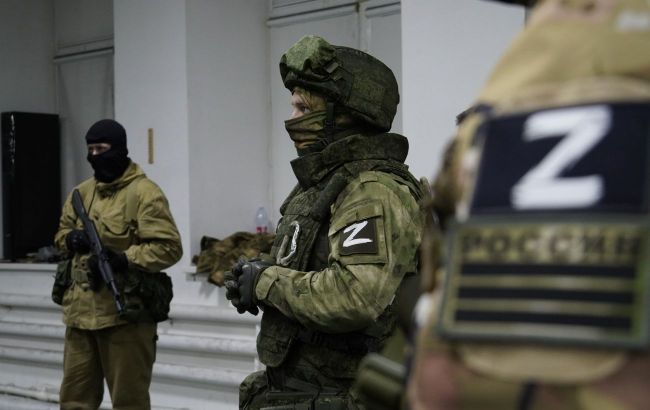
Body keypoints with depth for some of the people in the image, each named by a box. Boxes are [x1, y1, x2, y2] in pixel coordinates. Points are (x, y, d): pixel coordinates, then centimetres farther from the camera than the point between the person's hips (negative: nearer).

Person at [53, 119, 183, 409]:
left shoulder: (143, 193, -10)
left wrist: (123, 259, -24)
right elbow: (62, 232, 25)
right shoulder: (82, 192, 14)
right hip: (81, 310, 7)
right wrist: (72, 239, 0)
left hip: (125, 312, -7)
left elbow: (169, 247, -15)